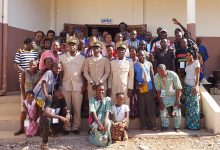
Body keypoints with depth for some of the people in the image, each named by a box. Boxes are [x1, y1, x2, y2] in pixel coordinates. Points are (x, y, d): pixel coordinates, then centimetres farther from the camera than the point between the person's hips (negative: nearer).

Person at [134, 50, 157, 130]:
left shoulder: (149, 64, 6)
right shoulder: (135, 65, 3)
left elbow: (152, 76, 8)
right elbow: (133, 77, 6)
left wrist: (154, 86, -1)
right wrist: (137, 84, -11)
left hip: (149, 88, 0)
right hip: (140, 89, 0)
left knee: (150, 106, 1)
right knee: (141, 107, 4)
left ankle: (152, 125, 8)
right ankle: (143, 125, 12)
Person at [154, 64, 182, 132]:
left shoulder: (173, 75, -27)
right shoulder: (156, 77, -21)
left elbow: (178, 88, -21)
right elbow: (158, 90, -13)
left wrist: (177, 101, -22)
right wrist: (160, 102, -14)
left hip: (174, 94, -2)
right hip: (164, 95, 2)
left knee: (177, 110, -8)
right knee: (163, 109, -4)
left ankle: (177, 126, 8)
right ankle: (165, 126, 12)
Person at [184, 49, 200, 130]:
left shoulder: (196, 62, -4)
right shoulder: (187, 63, 15)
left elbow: (197, 75, -10)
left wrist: (196, 86, -19)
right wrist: (184, 86, 9)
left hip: (193, 85, -6)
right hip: (186, 85, 7)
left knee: (193, 105, -4)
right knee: (188, 105, 7)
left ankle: (195, 125, 4)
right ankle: (189, 124, 14)